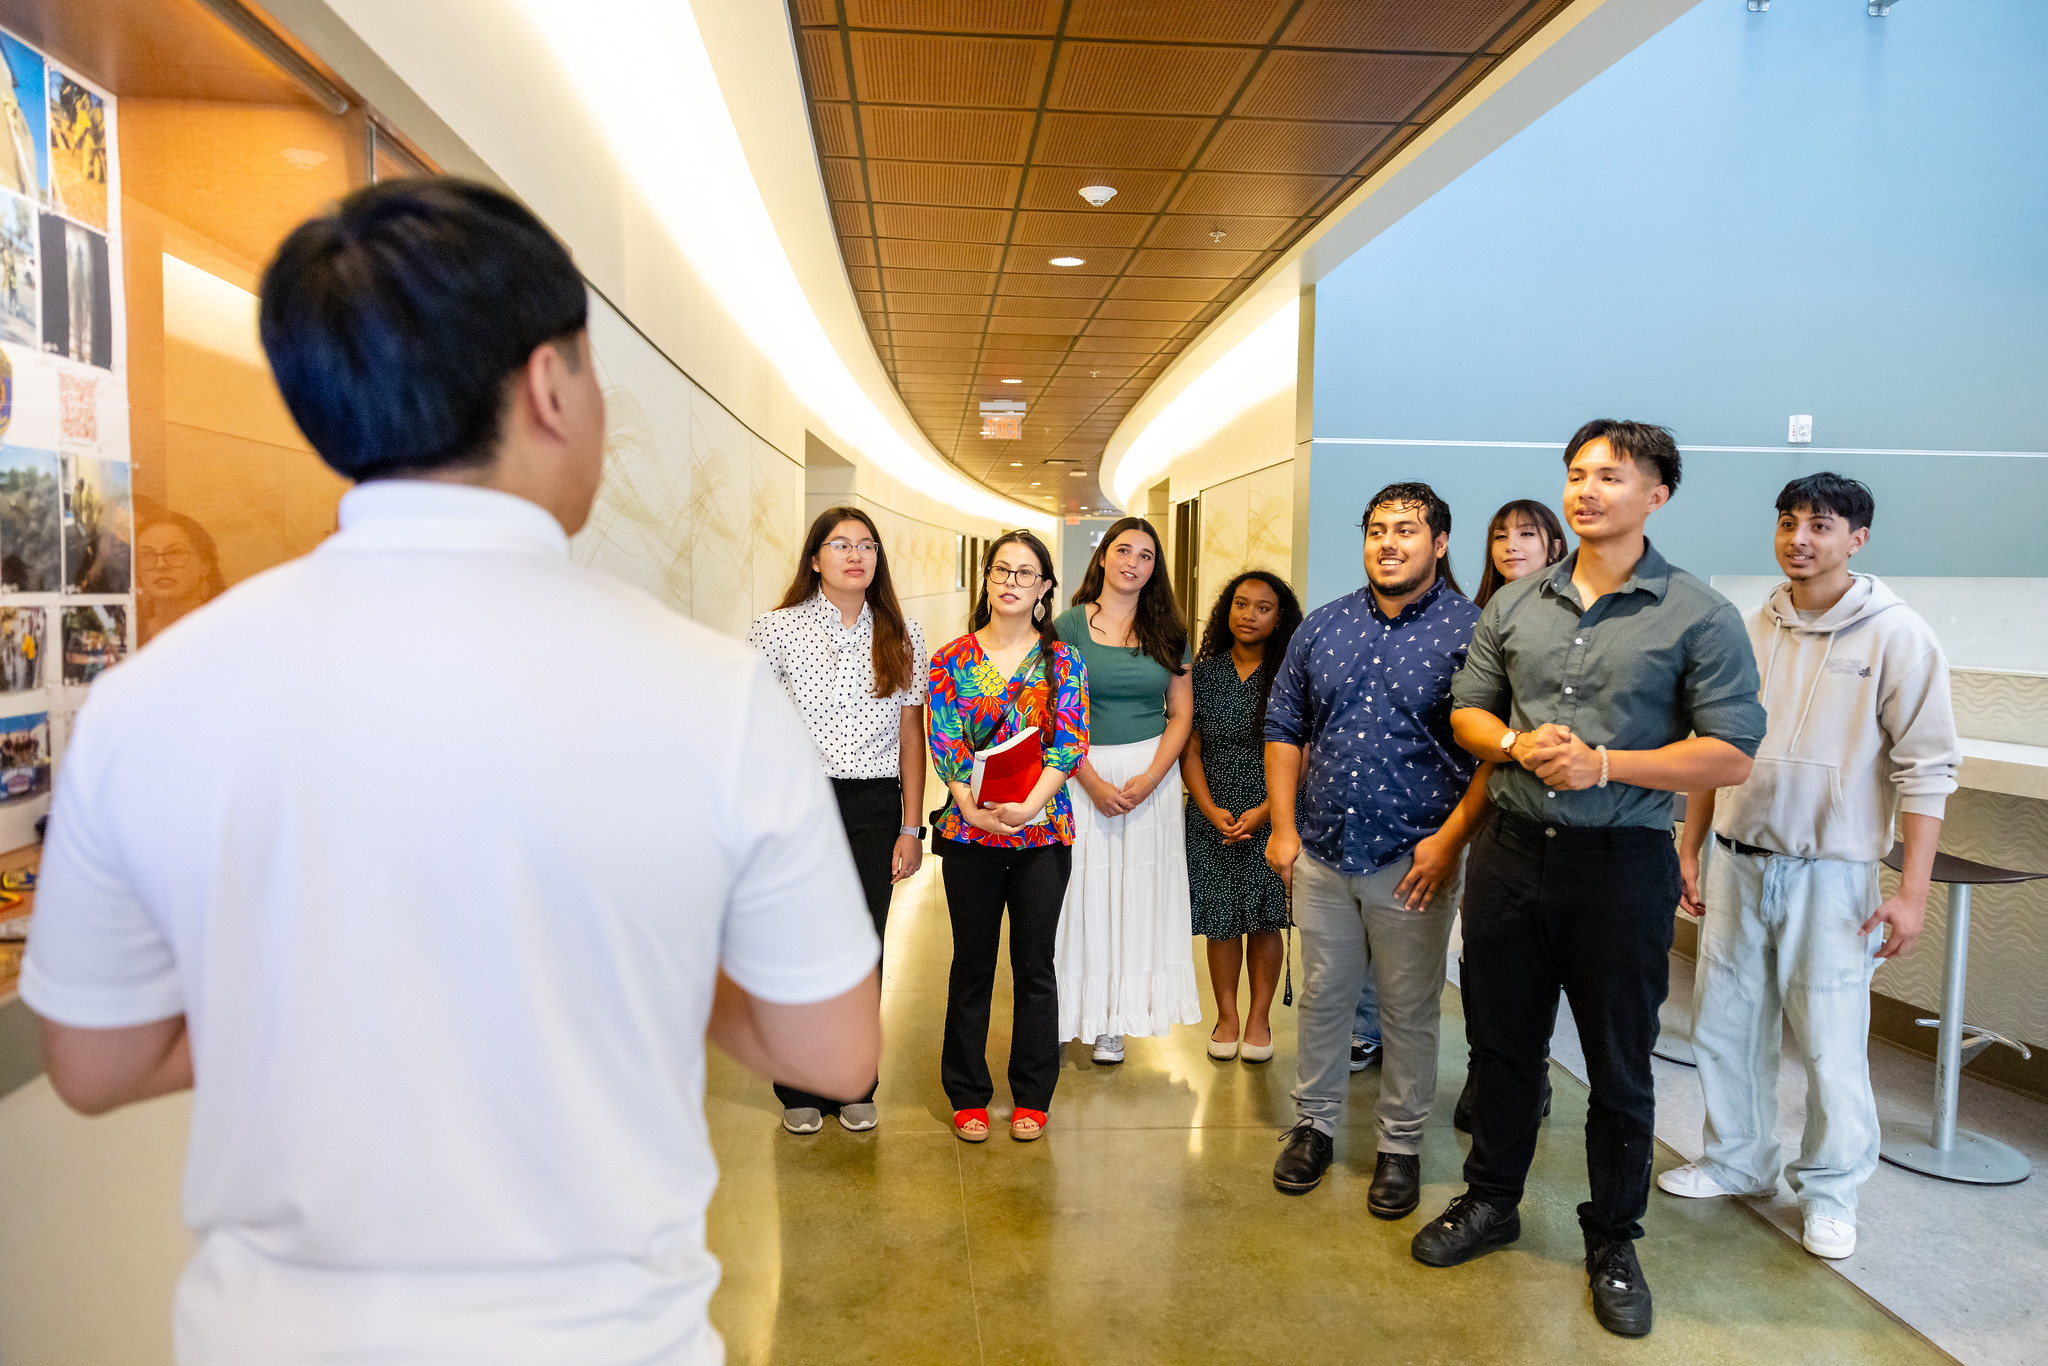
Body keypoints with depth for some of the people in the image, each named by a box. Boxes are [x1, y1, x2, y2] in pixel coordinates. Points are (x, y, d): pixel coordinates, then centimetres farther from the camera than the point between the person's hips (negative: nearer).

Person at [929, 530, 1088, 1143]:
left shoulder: (1063, 661, 3)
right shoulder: (951, 660, 4)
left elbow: (1068, 745, -6)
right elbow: (945, 746, -3)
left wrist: (1029, 804, -20)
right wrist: (972, 806, -19)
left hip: (1044, 832, 0)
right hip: (969, 833, 0)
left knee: (1035, 965, 8)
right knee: (972, 964, 9)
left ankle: (1032, 1097, 23)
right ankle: (968, 1095, 24)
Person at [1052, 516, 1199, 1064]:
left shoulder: (1167, 633, 6)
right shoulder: (1069, 625, -2)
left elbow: (1181, 714, 4)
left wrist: (1149, 779, -9)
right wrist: (1095, 784, -14)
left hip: (1152, 776, 2)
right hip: (1082, 774, -2)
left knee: (1137, 893, 5)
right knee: (1084, 891, 2)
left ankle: (1113, 1019, 16)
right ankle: (1070, 1013, 15)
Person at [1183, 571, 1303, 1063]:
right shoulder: (1205, 672, 3)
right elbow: (1190, 749, 3)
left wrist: (1264, 812, -13)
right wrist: (1211, 810, -8)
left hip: (1272, 817, -2)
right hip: (1213, 818, 2)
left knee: (1264, 920, 6)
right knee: (1221, 920, 7)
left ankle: (1259, 1018, 20)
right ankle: (1227, 1017, 21)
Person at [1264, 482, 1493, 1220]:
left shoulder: (1471, 631, -7)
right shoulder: (1323, 626, 6)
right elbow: (1284, 728, 10)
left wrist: (1449, 840, -14)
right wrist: (1283, 826, 4)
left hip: (1412, 860, -3)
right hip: (1321, 853, 4)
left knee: (1409, 1012, 10)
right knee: (1321, 997, 15)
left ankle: (1400, 1144, 28)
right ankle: (1314, 1122, 33)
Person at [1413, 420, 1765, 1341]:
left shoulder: (1698, 616, -6)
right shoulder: (1514, 605, 6)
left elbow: (1731, 754, -9)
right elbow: (1468, 711, 12)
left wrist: (1603, 764, -19)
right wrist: (1517, 744, -10)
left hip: (1621, 862, -3)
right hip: (1511, 850, 4)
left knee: (1619, 1066, 10)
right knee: (1502, 1041, 16)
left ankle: (1613, 1239, 31)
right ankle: (1491, 1200, 36)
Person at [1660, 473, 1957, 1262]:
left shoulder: (1895, 635, -7)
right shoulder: (1752, 630, 6)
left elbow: (1926, 768, -8)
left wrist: (1912, 891, -12)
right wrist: (1690, 848, 12)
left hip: (1830, 872, -4)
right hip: (1738, 862, 5)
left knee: (1831, 1044, 2)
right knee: (1724, 1024, 12)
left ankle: (1829, 1190, 23)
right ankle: (1738, 1162, 30)